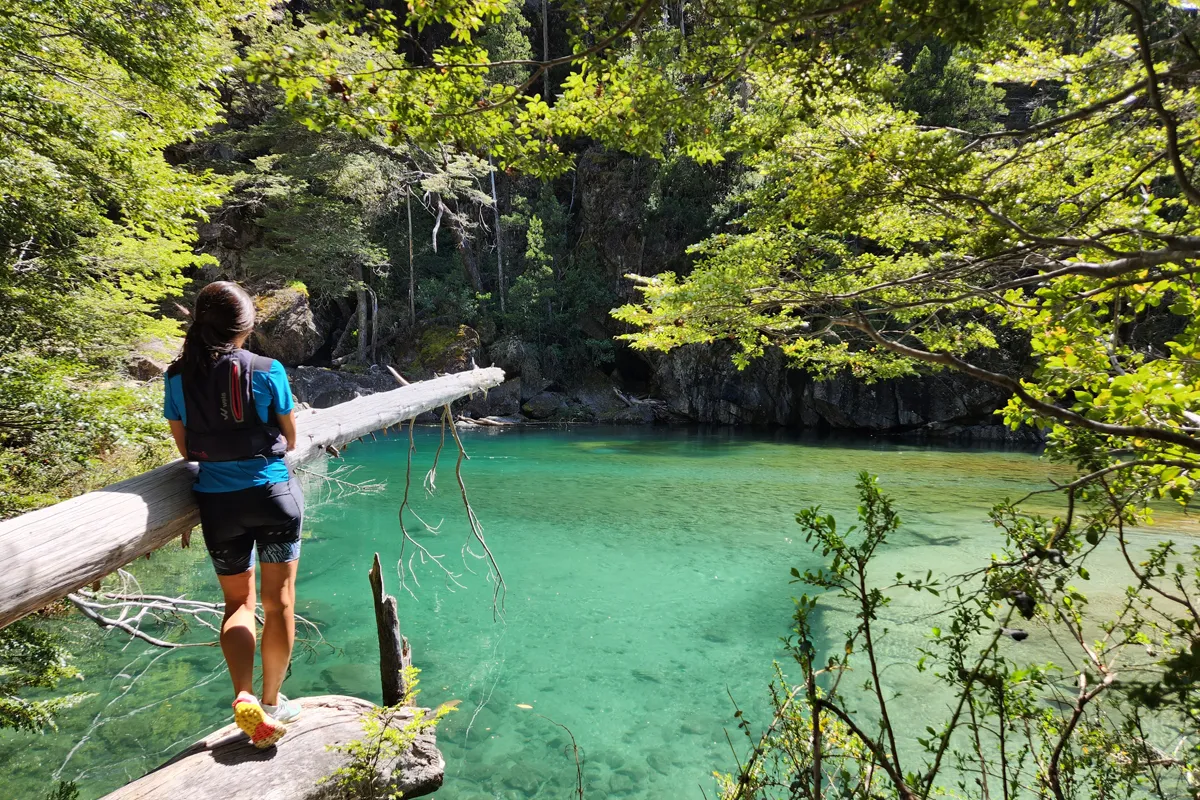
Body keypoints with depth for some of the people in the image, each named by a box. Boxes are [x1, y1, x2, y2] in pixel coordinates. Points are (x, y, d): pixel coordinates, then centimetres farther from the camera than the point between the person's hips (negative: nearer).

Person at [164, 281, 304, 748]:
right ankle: (271, 702, 21)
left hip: (217, 502, 3)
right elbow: (290, 441, 2)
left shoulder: (178, 378, -1)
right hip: (273, 494, -2)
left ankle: (243, 697, 0)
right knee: (279, 600, 11)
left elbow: (185, 449, 6)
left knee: (237, 602, 17)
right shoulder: (267, 371, -9)